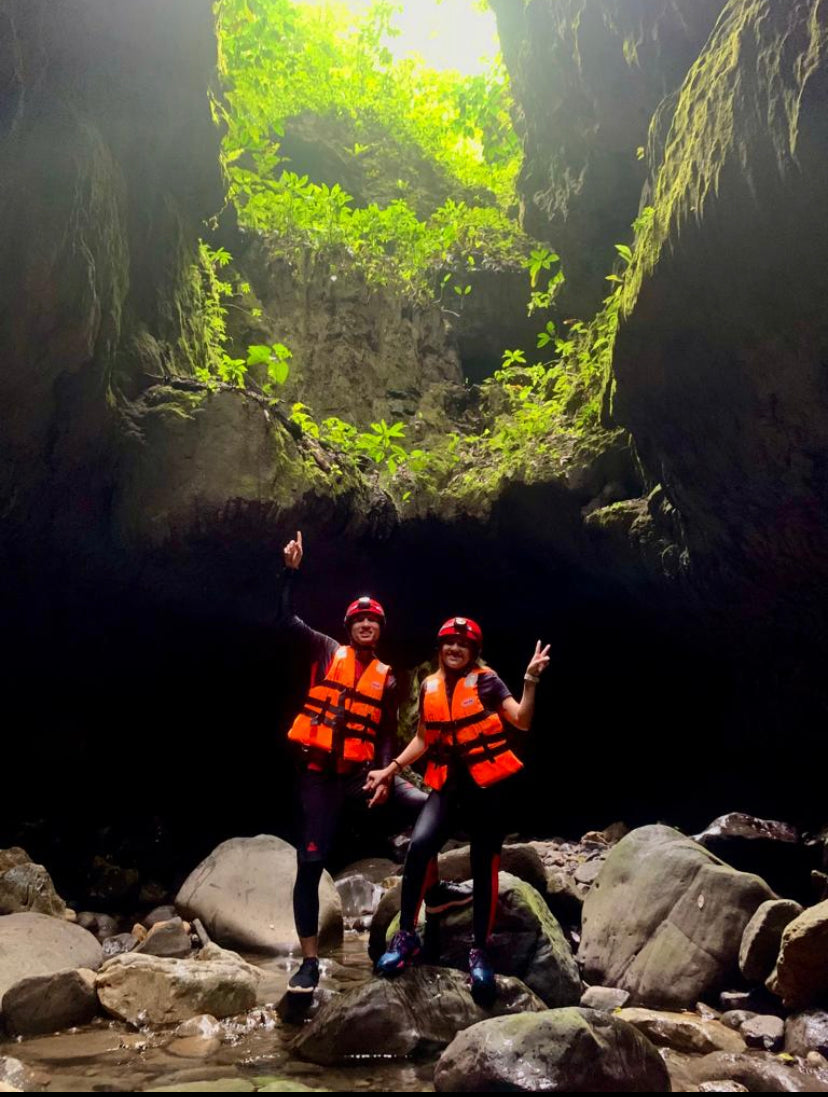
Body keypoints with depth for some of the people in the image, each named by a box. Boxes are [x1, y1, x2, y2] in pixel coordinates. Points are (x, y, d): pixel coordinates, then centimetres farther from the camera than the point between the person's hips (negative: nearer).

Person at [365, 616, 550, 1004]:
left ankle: (479, 952, 19)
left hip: (488, 783, -2)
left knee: (484, 865, 3)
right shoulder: (429, 686, 7)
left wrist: (530, 680, -26)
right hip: (448, 782, 3)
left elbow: (522, 721, -14)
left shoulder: (486, 680, -5)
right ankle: (407, 936, -1)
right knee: (419, 847, -18)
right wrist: (390, 770, 11)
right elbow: (423, 739, 16)